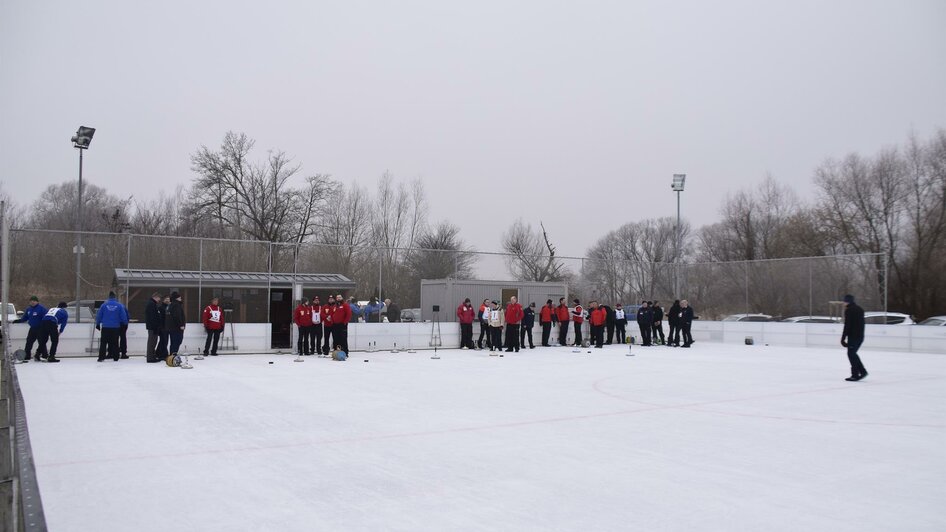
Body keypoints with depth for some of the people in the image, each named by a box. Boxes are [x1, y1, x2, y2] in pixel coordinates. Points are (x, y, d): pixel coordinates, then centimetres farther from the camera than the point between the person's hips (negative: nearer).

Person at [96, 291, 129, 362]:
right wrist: (126, 323, 16)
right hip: (116, 327, 0)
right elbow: (123, 316, -1)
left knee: (103, 342, 5)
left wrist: (97, 324, 15)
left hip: (105, 327, 0)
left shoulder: (104, 305, -3)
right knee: (115, 343, 8)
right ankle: (115, 357, 9)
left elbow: (99, 315, 3)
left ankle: (101, 357, 0)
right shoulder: (119, 305, -4)